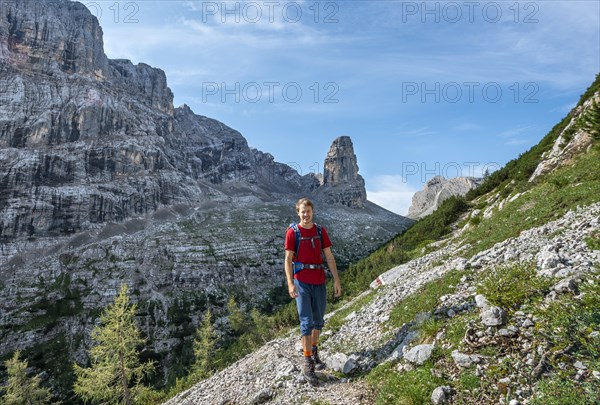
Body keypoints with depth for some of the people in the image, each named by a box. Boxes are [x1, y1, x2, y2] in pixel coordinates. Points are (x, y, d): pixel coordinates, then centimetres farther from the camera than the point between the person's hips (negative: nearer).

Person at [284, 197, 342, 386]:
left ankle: (314, 352, 35)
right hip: (301, 282, -4)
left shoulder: (320, 231, 6)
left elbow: (329, 257, 7)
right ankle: (307, 364, 3)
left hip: (319, 281, 4)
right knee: (306, 322, -5)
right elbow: (288, 259, -6)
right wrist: (290, 283, -15)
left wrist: (336, 279, 3)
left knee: (318, 320, 14)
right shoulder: (292, 232, -4)